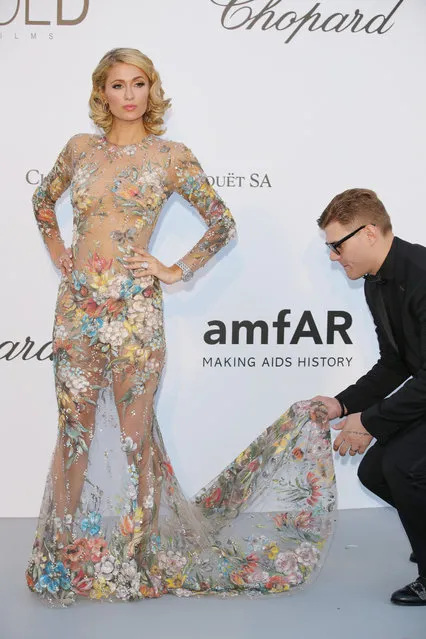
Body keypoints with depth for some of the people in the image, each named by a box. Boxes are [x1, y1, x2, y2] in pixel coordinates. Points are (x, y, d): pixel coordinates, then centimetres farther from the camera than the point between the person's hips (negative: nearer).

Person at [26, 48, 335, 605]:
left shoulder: (171, 156, 0)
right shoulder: (80, 148, 9)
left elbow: (223, 222, 3)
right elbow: (43, 200, 27)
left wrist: (177, 271, -2)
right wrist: (58, 253, 15)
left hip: (134, 308, -3)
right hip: (76, 306, 3)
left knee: (135, 433, 3)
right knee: (75, 429, 9)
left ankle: (137, 560, 19)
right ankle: (67, 557, 25)